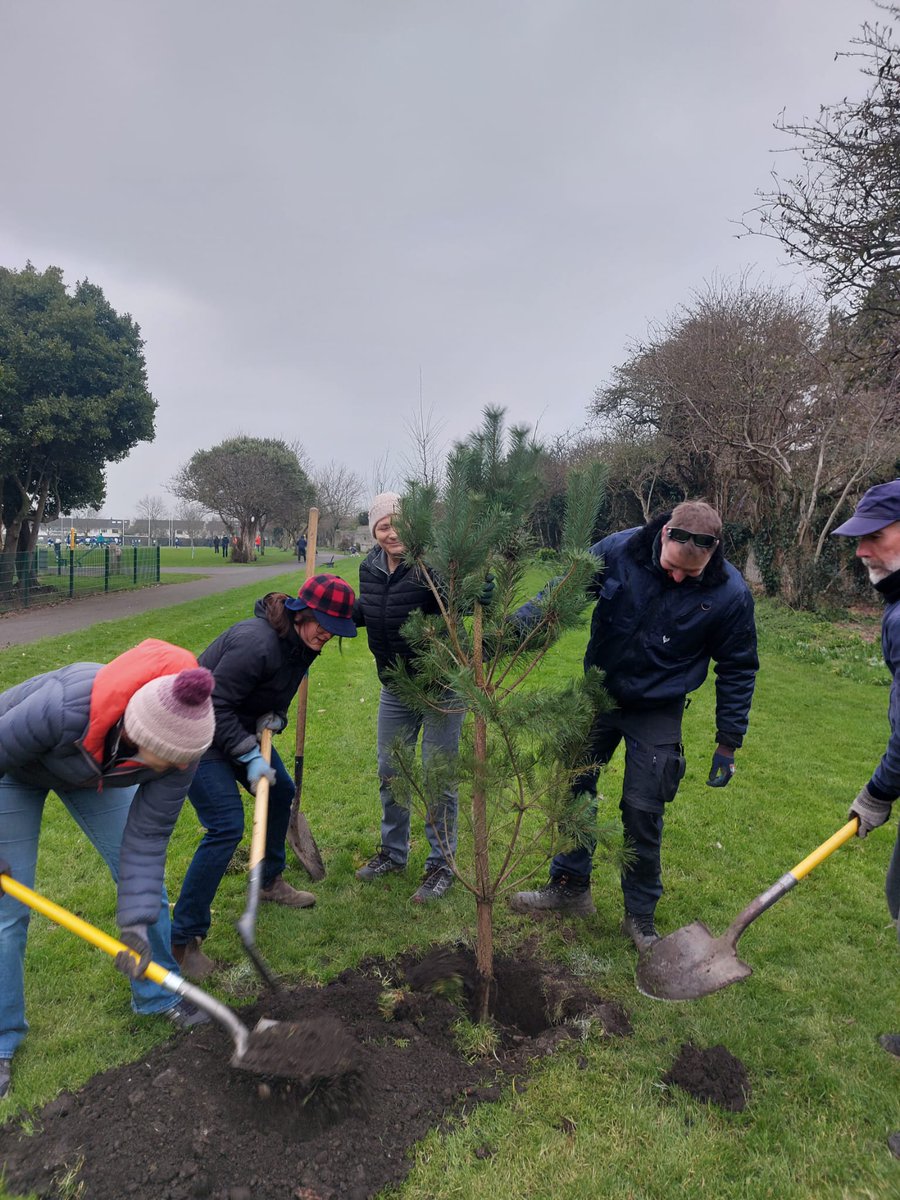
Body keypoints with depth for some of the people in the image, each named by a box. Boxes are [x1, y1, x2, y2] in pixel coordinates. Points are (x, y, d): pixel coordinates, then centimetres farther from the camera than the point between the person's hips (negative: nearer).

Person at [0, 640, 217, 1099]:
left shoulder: (179, 741, -33)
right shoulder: (65, 706, -46)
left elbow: (147, 836, -22)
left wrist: (137, 921, -26)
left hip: (96, 766, 3)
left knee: (143, 880, 2)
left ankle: (159, 996, 23)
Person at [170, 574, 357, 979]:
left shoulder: (302, 643, -3)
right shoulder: (257, 642, -33)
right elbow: (215, 704, -30)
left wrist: (272, 717, -8)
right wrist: (250, 756, -30)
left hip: (238, 727, 10)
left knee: (282, 791, 18)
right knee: (226, 827, -16)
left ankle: (270, 882, 41)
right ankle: (183, 939, -3)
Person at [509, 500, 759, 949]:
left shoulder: (730, 595, -18)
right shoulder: (618, 550, -20)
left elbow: (737, 670, -5)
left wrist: (728, 743, -3)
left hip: (656, 714, -2)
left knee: (643, 811, 1)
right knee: (573, 789, 10)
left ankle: (640, 915, 24)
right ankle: (570, 887, 32)